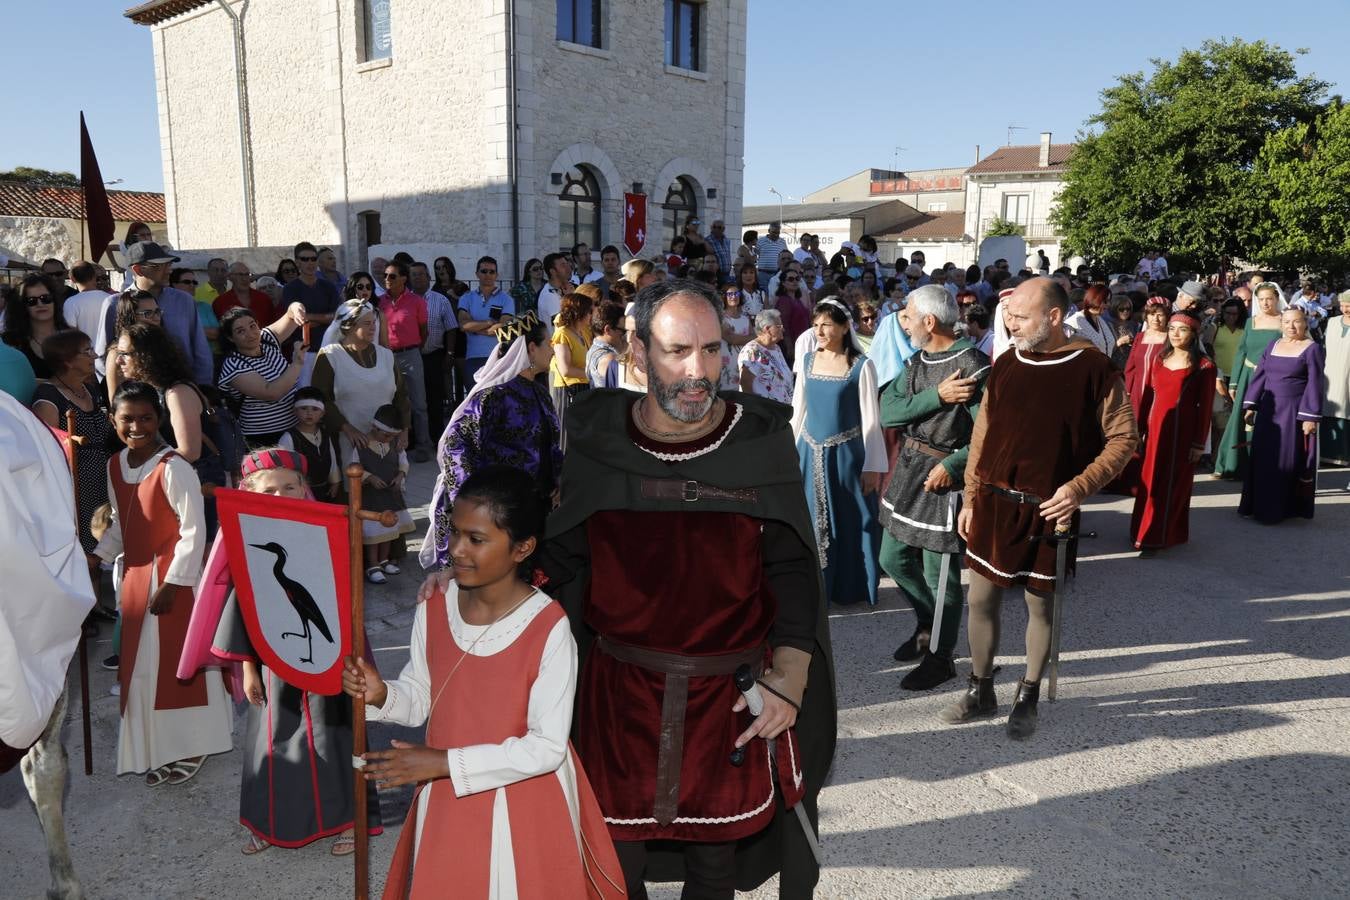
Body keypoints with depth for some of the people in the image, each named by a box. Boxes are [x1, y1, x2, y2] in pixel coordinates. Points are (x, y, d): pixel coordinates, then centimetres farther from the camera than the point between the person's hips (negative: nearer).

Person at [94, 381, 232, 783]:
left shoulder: (173, 468, -21)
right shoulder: (114, 466, 4)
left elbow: (194, 531, -20)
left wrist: (171, 583, -19)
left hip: (172, 578, -8)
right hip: (135, 576, 8)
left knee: (179, 661, 3)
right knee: (140, 666, 16)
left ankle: (192, 747, 20)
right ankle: (159, 748, 32)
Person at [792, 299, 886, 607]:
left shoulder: (862, 366, -8)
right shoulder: (806, 360, 5)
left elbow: (870, 418, -7)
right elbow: (797, 409, 11)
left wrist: (872, 465, -9)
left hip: (846, 453, -4)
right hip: (810, 452, 4)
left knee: (850, 522, 5)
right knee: (811, 521, 9)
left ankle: (851, 587, 19)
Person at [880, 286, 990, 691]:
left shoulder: (972, 365, -17)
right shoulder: (917, 361, 8)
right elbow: (888, 412, -5)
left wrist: (952, 466, -25)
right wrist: (937, 395, -18)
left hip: (943, 475, -8)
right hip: (908, 468, 8)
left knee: (938, 572, 3)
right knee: (893, 559, 18)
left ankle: (940, 657, 22)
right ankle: (928, 623, 42)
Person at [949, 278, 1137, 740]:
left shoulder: (1092, 368, -9)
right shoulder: (1005, 365, 4)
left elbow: (1124, 437, -6)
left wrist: (1081, 486, -18)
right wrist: (971, 498, 9)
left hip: (1049, 509, -4)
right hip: (994, 503, 4)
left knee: (1040, 603, 9)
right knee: (980, 599, 9)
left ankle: (1027, 698, 28)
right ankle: (980, 692, 27)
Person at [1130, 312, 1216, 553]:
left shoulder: (1204, 367, -7)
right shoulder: (1160, 360, 9)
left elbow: (1205, 407, -7)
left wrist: (1199, 443, -9)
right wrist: (1141, 428, 10)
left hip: (1182, 431, -5)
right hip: (1156, 428, 5)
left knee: (1171, 485, 1)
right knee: (1149, 483, 11)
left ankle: (1153, 537, 4)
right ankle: (1145, 531, 22)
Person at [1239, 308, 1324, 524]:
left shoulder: (1312, 349, -5)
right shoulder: (1272, 345, 10)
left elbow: (1315, 384, -10)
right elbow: (1259, 376, 10)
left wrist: (1311, 417, -15)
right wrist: (1250, 406, 4)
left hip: (1294, 412, -5)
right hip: (1268, 410, 5)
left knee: (1287, 460, 0)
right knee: (1263, 458, 8)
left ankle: (1280, 509, 8)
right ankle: (1260, 505, 17)